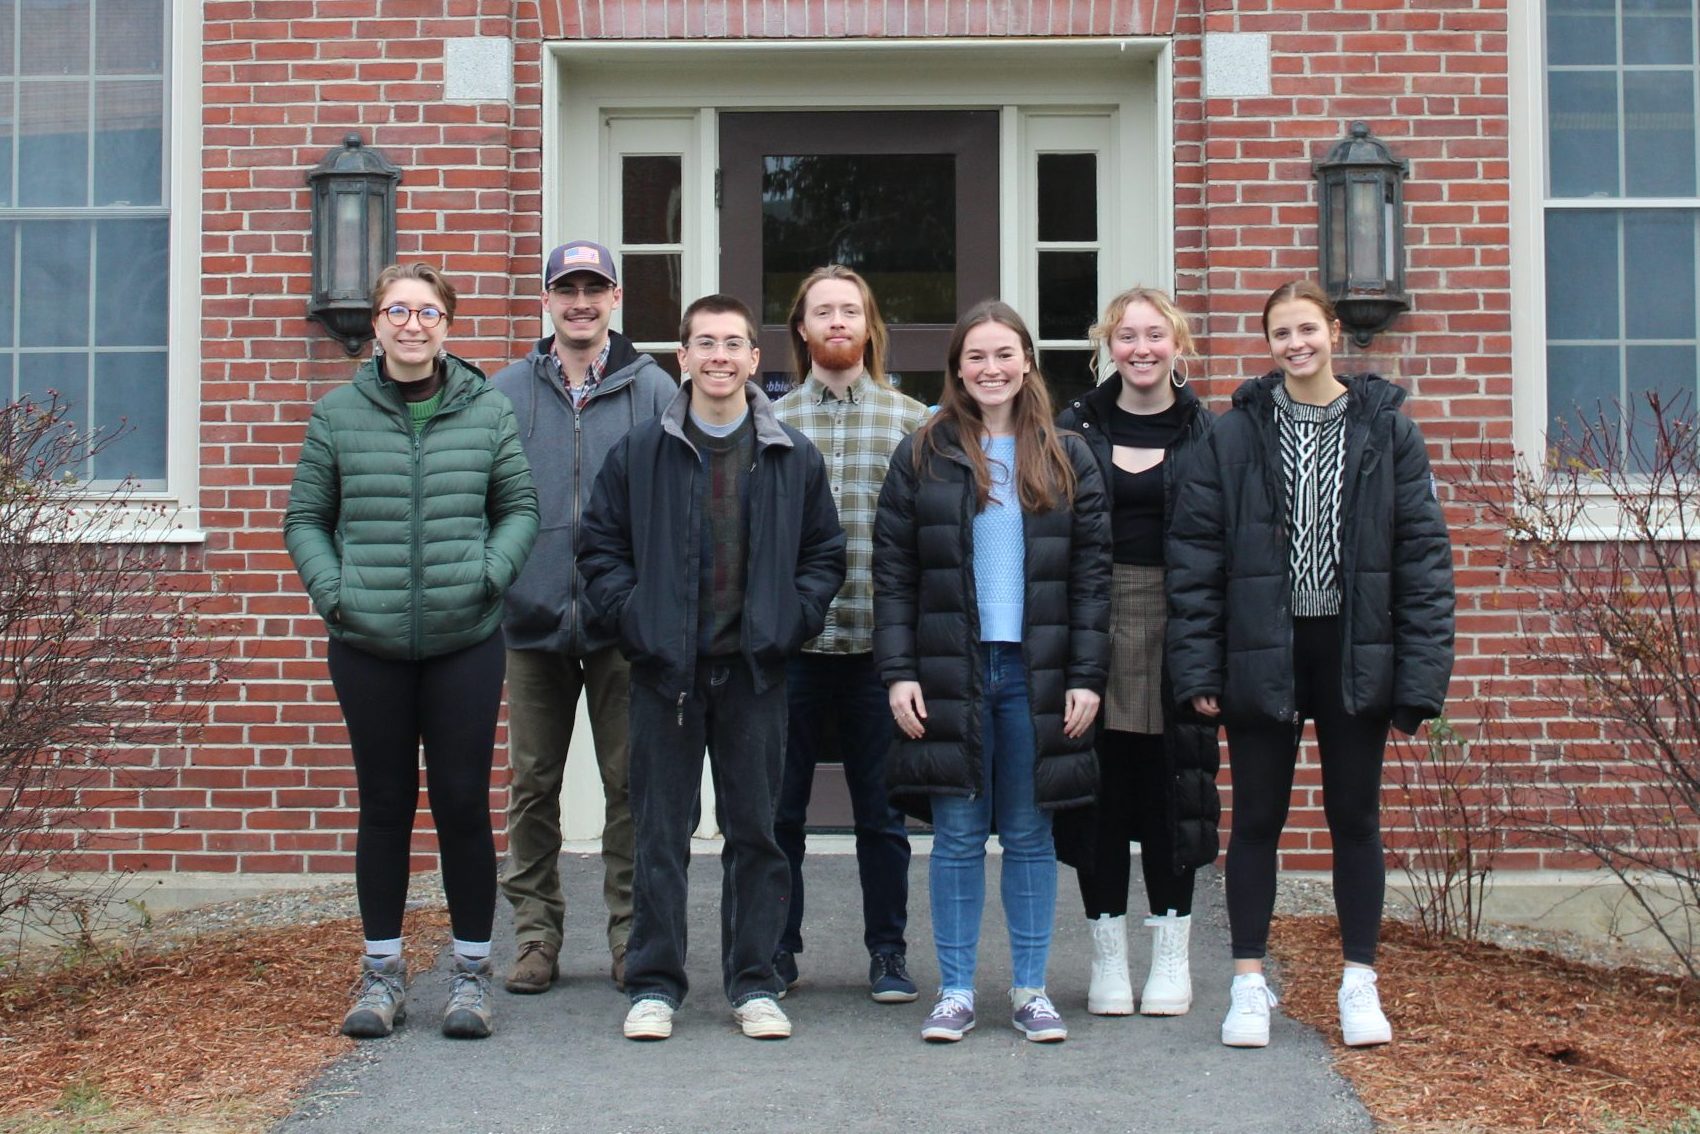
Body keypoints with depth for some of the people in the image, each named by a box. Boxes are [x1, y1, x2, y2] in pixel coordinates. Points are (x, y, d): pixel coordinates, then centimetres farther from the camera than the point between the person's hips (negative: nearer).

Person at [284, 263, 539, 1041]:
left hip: (466, 640, 0)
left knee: (464, 802, 2)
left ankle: (472, 970, 15)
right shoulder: (338, 413, 4)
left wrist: (489, 573, -7)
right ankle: (382, 971, 19)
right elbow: (305, 518, 8)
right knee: (384, 805, 8)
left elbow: (519, 507, 9)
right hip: (368, 642, 1)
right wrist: (331, 589, -6)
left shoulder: (487, 410, 4)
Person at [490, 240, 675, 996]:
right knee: (532, 784, 8)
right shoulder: (507, 392, 7)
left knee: (630, 783, 4)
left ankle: (632, 934, 15)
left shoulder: (653, 390, 3)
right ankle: (536, 934, 19)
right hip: (533, 619, 2)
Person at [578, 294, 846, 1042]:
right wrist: (632, 617, -6)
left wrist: (790, 621, -2)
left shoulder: (794, 459, 6)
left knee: (756, 829, 6)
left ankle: (754, 984, 16)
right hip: (665, 669, -1)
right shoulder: (639, 453, 4)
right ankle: (654, 984, 13)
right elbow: (601, 547, 7)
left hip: (755, 669, 1)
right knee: (660, 831, 4)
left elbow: (826, 555, 11)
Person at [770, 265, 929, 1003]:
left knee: (881, 809, 7)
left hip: (879, 644, 0)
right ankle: (777, 947, 21)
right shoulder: (771, 423, 6)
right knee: (780, 804, 8)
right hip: (791, 642, 0)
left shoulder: (909, 420, 6)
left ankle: (888, 951, 18)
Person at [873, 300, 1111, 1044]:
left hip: (1037, 675, 1)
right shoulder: (923, 456, 5)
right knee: (957, 837, 3)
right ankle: (955, 992, 12)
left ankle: (1030, 990, 16)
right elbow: (892, 572, 3)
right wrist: (898, 671, -6)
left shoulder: (1068, 460, 7)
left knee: (1030, 836, 7)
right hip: (949, 672, -1)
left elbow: (1092, 574, 5)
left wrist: (1087, 676, -3)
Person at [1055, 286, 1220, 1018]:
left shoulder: (1205, 432, 4)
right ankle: (1108, 956, 14)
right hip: (1093, 630, 0)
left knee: (1171, 797, 5)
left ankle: (1171, 957, 16)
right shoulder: (1075, 428, 4)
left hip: (1176, 632, 0)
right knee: (1101, 795, 4)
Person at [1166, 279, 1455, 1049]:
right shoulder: (1235, 435, 0)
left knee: (1355, 818, 10)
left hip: (1354, 654, 0)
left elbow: (1424, 553, -1)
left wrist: (1420, 675, -7)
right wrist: (1198, 667, -7)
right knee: (1256, 819, 8)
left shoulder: (1387, 430, 0)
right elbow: (1193, 552, -1)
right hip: (1261, 654, 0)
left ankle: (1360, 984, 21)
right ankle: (1249, 985, 18)